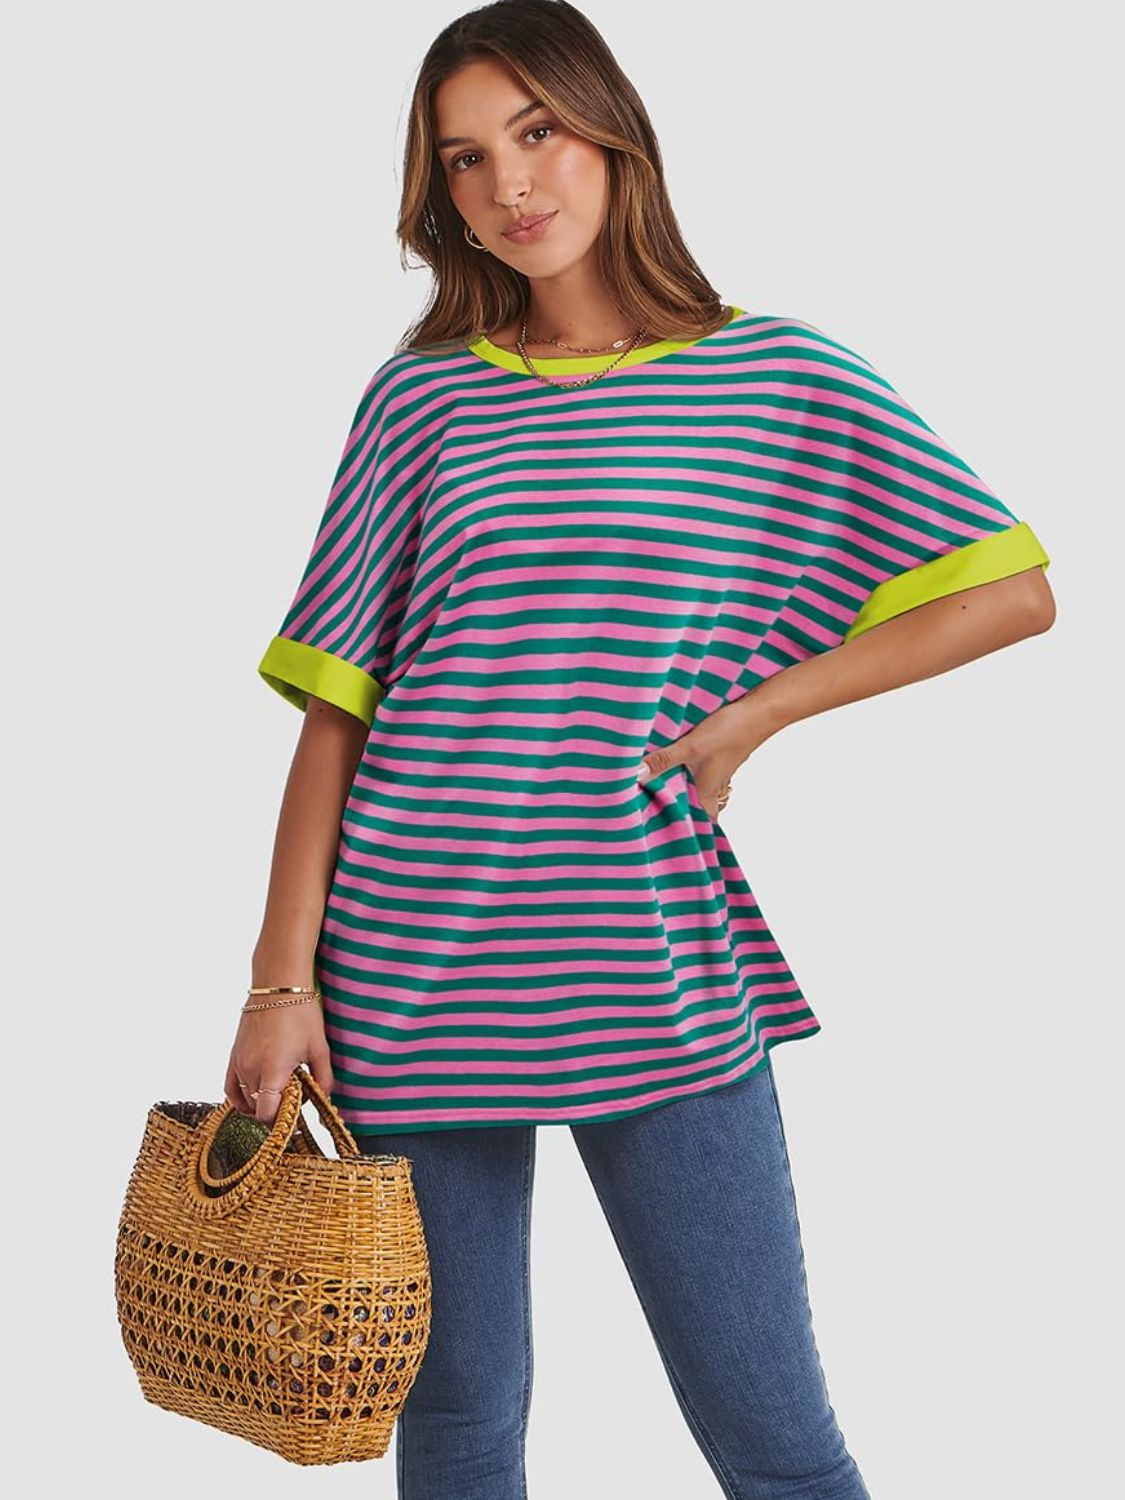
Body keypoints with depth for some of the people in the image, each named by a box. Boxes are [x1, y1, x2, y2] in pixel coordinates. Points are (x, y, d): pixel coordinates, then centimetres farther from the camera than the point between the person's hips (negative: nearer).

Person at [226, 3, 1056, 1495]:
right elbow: (335, 714, 5)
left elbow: (1015, 591, 1)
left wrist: (754, 713, -5)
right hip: (414, 967, 2)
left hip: (662, 980, -1)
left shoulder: (776, 378, 4)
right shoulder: (424, 396, 8)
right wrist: (282, 980, -2)